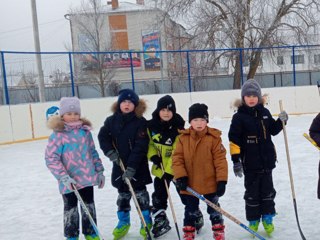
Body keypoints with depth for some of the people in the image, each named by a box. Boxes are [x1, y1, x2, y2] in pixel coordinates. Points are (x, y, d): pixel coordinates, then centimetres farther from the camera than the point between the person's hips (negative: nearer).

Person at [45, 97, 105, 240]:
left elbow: (93, 152, 10)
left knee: (89, 205, 17)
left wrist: (99, 171, 9)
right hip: (69, 181, -4)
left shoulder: (85, 131, 2)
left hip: (87, 177, 4)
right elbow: (51, 158, -16)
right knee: (71, 208, 12)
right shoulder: (58, 134, -13)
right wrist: (64, 177, -23)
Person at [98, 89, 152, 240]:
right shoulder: (112, 120, -1)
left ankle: (146, 222, 23)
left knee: (140, 193, 8)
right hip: (119, 165, 4)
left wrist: (132, 167, -23)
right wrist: (110, 152, -12)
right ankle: (123, 222, 32)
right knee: (123, 194, 16)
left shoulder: (140, 122, -13)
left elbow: (140, 147, -18)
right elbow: (103, 137, 3)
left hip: (137, 166, -3)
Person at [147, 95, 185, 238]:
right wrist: (153, 156, -12)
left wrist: (169, 170, -25)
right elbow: (149, 143, 6)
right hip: (160, 167, 4)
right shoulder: (151, 125, -8)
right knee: (159, 195, 13)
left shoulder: (178, 127, -20)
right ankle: (160, 220, 31)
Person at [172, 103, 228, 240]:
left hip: (210, 183, -1)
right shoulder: (183, 138, -6)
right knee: (190, 210, 18)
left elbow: (220, 160, -11)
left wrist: (222, 180, -13)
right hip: (189, 184, 2)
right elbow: (177, 158, -5)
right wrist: (180, 176, -14)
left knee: (214, 208, 17)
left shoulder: (214, 137, -11)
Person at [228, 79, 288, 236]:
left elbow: (273, 130, 16)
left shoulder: (264, 112, 4)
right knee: (252, 192, 8)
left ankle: (267, 219, 28)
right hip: (250, 162, -4)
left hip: (267, 160, 4)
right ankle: (253, 220, 23)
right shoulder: (239, 117, -10)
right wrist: (236, 160, -15)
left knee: (267, 190, 13)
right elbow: (234, 140, -12)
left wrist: (281, 121, -2)